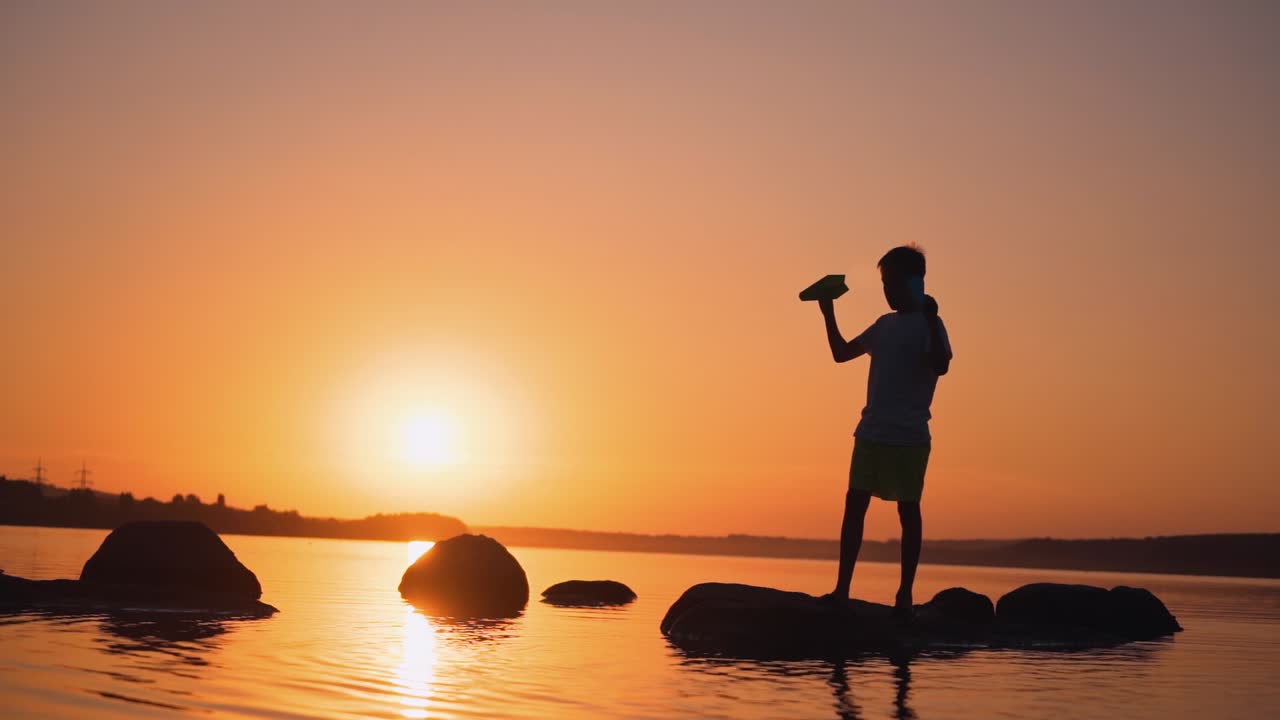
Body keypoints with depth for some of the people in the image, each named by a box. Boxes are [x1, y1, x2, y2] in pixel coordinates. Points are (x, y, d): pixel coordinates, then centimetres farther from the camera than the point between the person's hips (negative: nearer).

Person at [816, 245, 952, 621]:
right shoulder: (884, 325, 16)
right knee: (854, 503, 2)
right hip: (871, 433, 7)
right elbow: (841, 353, 23)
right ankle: (841, 589, 4)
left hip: (909, 437, -6)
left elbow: (940, 367, -21)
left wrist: (931, 319, -28)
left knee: (908, 510, 0)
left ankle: (904, 595, 5)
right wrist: (829, 314, 14)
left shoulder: (928, 325, -4)